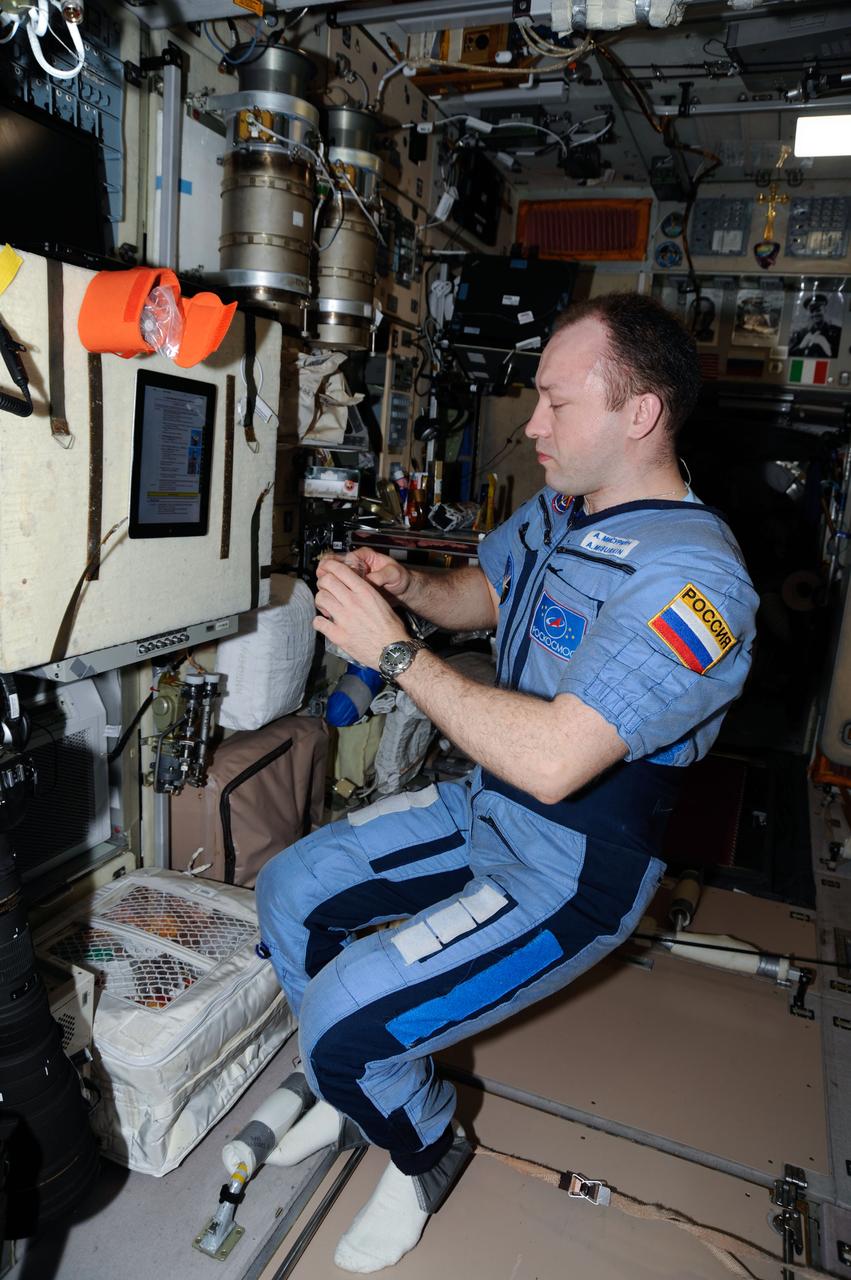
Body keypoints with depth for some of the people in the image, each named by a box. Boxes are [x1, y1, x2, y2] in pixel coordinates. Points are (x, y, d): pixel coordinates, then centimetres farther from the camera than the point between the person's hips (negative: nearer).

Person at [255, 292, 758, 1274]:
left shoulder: (691, 578, -28)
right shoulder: (558, 508, -1)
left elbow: (551, 760, -35)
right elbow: (478, 594, 16)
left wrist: (394, 649, -28)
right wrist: (404, 583, -7)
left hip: (571, 874, -8)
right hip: (483, 809, 8)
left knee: (340, 1016, -14)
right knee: (288, 892, 10)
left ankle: (427, 1146, 21)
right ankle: (360, 1088, 33)